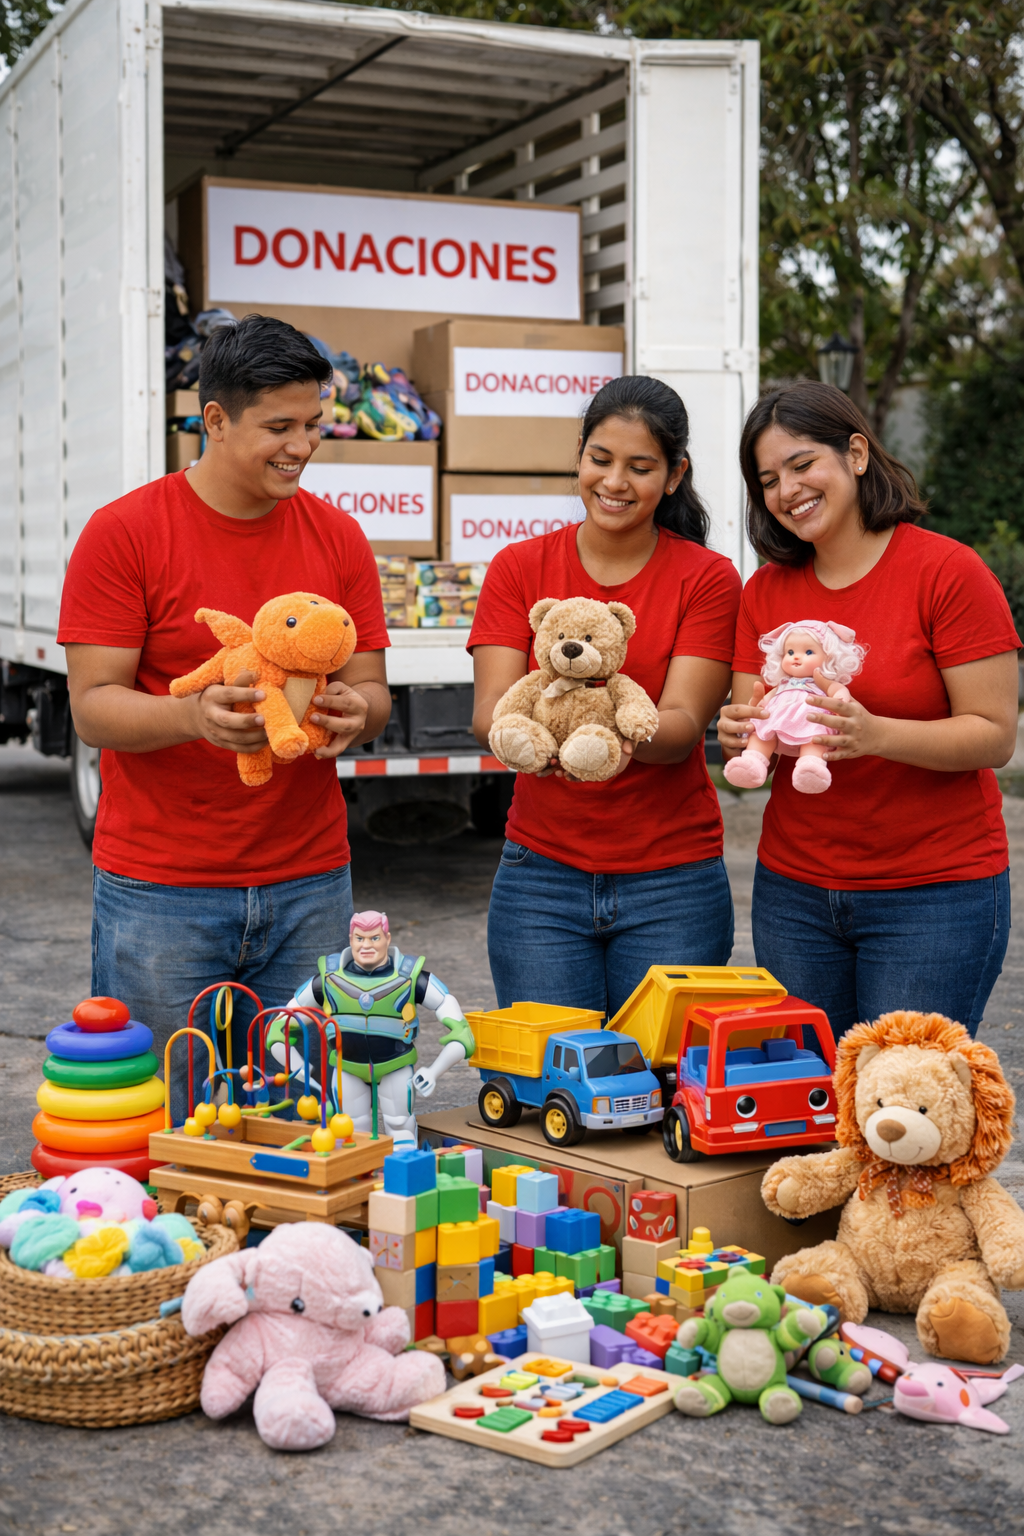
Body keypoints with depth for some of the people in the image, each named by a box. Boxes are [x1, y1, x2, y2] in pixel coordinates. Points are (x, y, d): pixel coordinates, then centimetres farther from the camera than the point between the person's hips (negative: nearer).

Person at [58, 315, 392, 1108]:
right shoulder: (124, 532, -5)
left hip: (310, 886, 3)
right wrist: (193, 715, -27)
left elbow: (372, 689, 8)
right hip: (159, 892, -3)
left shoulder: (339, 538, 7)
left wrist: (356, 710, -17)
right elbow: (93, 706, -7)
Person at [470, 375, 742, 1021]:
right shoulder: (519, 568, 3)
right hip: (542, 876, 1)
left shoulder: (707, 579, -1)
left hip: (671, 884, -1)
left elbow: (683, 725, -11)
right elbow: (489, 708, -7)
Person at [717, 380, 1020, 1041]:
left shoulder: (948, 571, -8)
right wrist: (741, 734, -17)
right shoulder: (766, 590, 7)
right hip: (794, 889, 4)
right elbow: (748, 723, 7)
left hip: (935, 893, -4)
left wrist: (874, 734, -27)